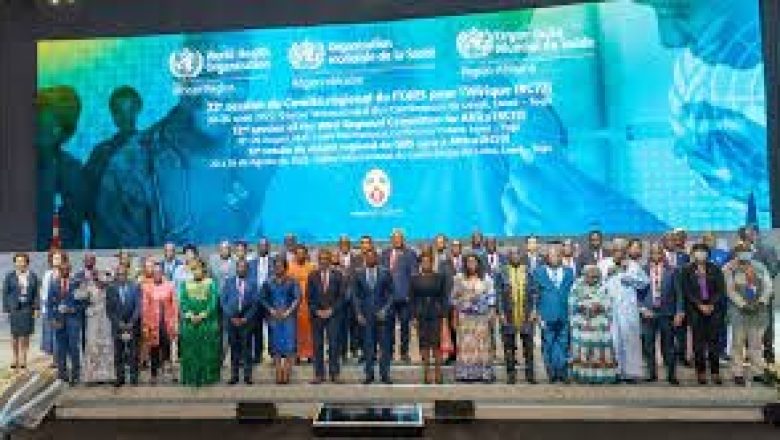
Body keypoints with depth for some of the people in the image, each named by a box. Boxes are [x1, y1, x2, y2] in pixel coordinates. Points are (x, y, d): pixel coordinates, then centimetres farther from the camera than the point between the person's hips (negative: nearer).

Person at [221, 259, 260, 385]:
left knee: (247, 347, 1)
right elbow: (223, 300, 4)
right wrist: (231, 317, -5)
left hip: (246, 320, -1)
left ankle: (247, 376, 7)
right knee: (234, 347, 6)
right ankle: (234, 376, 13)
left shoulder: (252, 283, 5)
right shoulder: (229, 282, 8)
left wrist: (246, 318, -7)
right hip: (231, 319, 1)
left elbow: (255, 302, 2)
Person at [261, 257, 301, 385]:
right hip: (274, 317, 2)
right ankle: (279, 375, 5)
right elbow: (263, 298, 8)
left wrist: (288, 311, -10)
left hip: (289, 317, -2)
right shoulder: (268, 282, 8)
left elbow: (297, 298, -3)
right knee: (276, 345, 1)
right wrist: (271, 310, -5)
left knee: (289, 345, -7)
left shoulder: (292, 281, 2)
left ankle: (286, 375, -3)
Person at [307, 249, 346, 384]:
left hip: (333, 314, -1)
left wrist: (331, 310, -7)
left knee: (334, 344, -4)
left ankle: (334, 373, 4)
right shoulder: (312, 276, 7)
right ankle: (319, 374, 7)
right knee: (317, 345, 1)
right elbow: (309, 297, 6)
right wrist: (316, 311, -6)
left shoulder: (337, 275, 5)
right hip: (317, 314, 1)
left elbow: (342, 295, 2)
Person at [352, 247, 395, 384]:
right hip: (366, 315, 1)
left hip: (382, 313, -1)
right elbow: (355, 295, 7)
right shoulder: (359, 274, 5)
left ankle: (385, 374, 12)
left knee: (385, 345, 2)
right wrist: (358, 313, -2)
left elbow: (391, 294, 3)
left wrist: (385, 310, -8)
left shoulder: (385, 273, 2)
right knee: (368, 345, 4)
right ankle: (369, 374, 13)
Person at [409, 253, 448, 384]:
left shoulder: (440, 278, 5)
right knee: (424, 344, 3)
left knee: (436, 344, -3)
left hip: (436, 315, -1)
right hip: (421, 315, 1)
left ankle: (438, 373, 5)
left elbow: (444, 297, 4)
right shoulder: (414, 279, 6)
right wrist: (414, 316, -2)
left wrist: (444, 316, -2)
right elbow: (412, 299, 5)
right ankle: (426, 374, 10)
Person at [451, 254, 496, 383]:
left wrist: (491, 313, -3)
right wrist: (455, 316, 5)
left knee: (482, 343, 0)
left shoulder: (486, 278, 6)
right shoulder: (459, 278, 7)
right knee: (466, 343, -2)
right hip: (465, 317, 0)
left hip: (482, 317, 0)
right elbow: (455, 298, 9)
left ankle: (484, 372, 7)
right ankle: (465, 373, 3)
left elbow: (491, 297, 5)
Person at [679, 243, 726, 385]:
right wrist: (700, 305, -9)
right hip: (695, 309, -1)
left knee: (713, 340, 1)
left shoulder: (715, 269, 9)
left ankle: (715, 372, 8)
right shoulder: (687, 270, 4)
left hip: (713, 308, 1)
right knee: (698, 341, -1)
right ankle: (701, 372, 5)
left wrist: (711, 304, -8)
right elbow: (687, 291, 0)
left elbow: (721, 290, 4)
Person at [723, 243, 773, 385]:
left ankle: (759, 372, 18)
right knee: (738, 342, 4)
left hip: (758, 309, 3)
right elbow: (730, 290, -9)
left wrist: (761, 302, -9)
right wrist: (743, 305, -16)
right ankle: (738, 373, 11)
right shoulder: (729, 268, -5)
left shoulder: (759, 266, 8)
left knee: (756, 342, 9)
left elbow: (767, 286, 5)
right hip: (738, 310, -3)